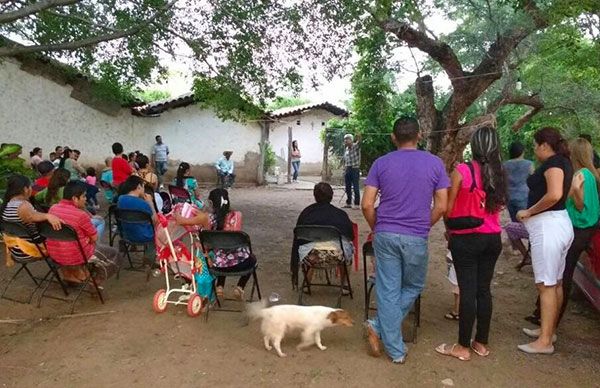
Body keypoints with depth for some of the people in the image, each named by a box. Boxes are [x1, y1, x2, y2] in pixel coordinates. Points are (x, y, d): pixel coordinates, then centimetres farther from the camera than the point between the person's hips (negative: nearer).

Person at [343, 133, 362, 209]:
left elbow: (358, 143, -29)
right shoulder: (345, 149, 13)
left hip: (355, 169, -7)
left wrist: (359, 138, -50)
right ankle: (348, 203, 20)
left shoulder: (355, 146, -6)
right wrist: (344, 169, 15)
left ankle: (356, 204, 0)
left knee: (355, 187, -5)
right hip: (347, 169, 7)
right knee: (348, 187, 11)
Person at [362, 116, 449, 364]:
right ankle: (380, 327, 10)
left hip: (385, 235, 1)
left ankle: (396, 351, 12)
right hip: (416, 239, 0)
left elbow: (367, 205, -3)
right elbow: (441, 206, -1)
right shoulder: (435, 163, 0)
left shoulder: (381, 163, 1)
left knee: (388, 291, 8)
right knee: (413, 287, 19)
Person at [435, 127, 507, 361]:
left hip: (466, 238, -5)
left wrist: (449, 229, 7)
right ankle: (481, 343, 25)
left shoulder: (462, 171, -13)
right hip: (493, 238, 5)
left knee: (468, 291, 1)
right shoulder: (499, 173, 2)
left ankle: (463, 347, 12)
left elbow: (448, 207, -9)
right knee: (483, 290, 13)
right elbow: (500, 205, 10)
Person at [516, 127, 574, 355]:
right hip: (560, 224, 10)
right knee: (556, 283, 16)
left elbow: (554, 194, -27)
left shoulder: (553, 162, -12)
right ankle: (550, 330, 29)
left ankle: (544, 342, 0)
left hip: (548, 227, -10)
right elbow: (561, 195, 18)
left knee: (546, 285, -6)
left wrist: (529, 211, -16)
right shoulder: (562, 162, 16)